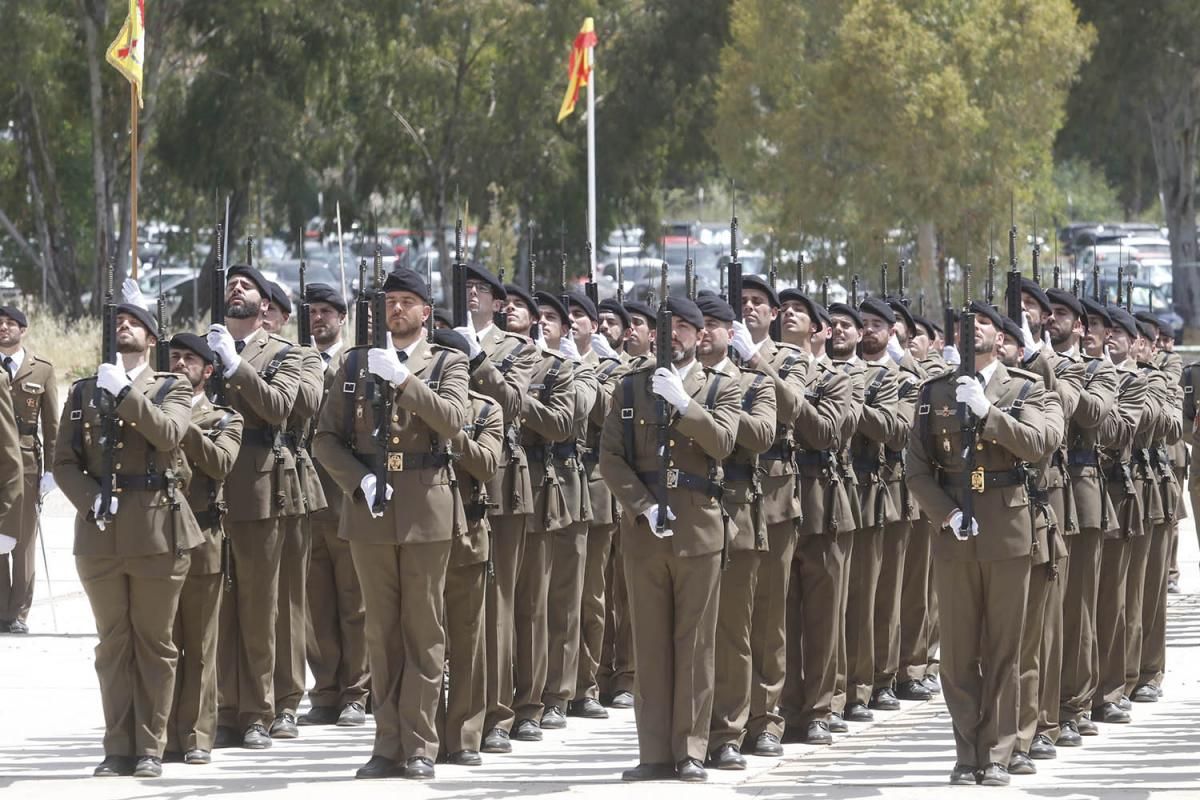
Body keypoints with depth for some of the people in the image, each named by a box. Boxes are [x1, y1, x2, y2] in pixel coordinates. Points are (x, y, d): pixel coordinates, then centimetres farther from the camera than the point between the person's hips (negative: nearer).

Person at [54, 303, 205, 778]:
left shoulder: (171, 390, 7)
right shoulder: (83, 393, 14)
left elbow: (167, 435, -14)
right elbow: (64, 461, 8)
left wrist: (125, 392, -17)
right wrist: (91, 502, -8)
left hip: (158, 532, -2)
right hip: (100, 536, 2)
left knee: (154, 643, 1)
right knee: (113, 644, 4)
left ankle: (150, 747, 5)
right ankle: (119, 749, 7)